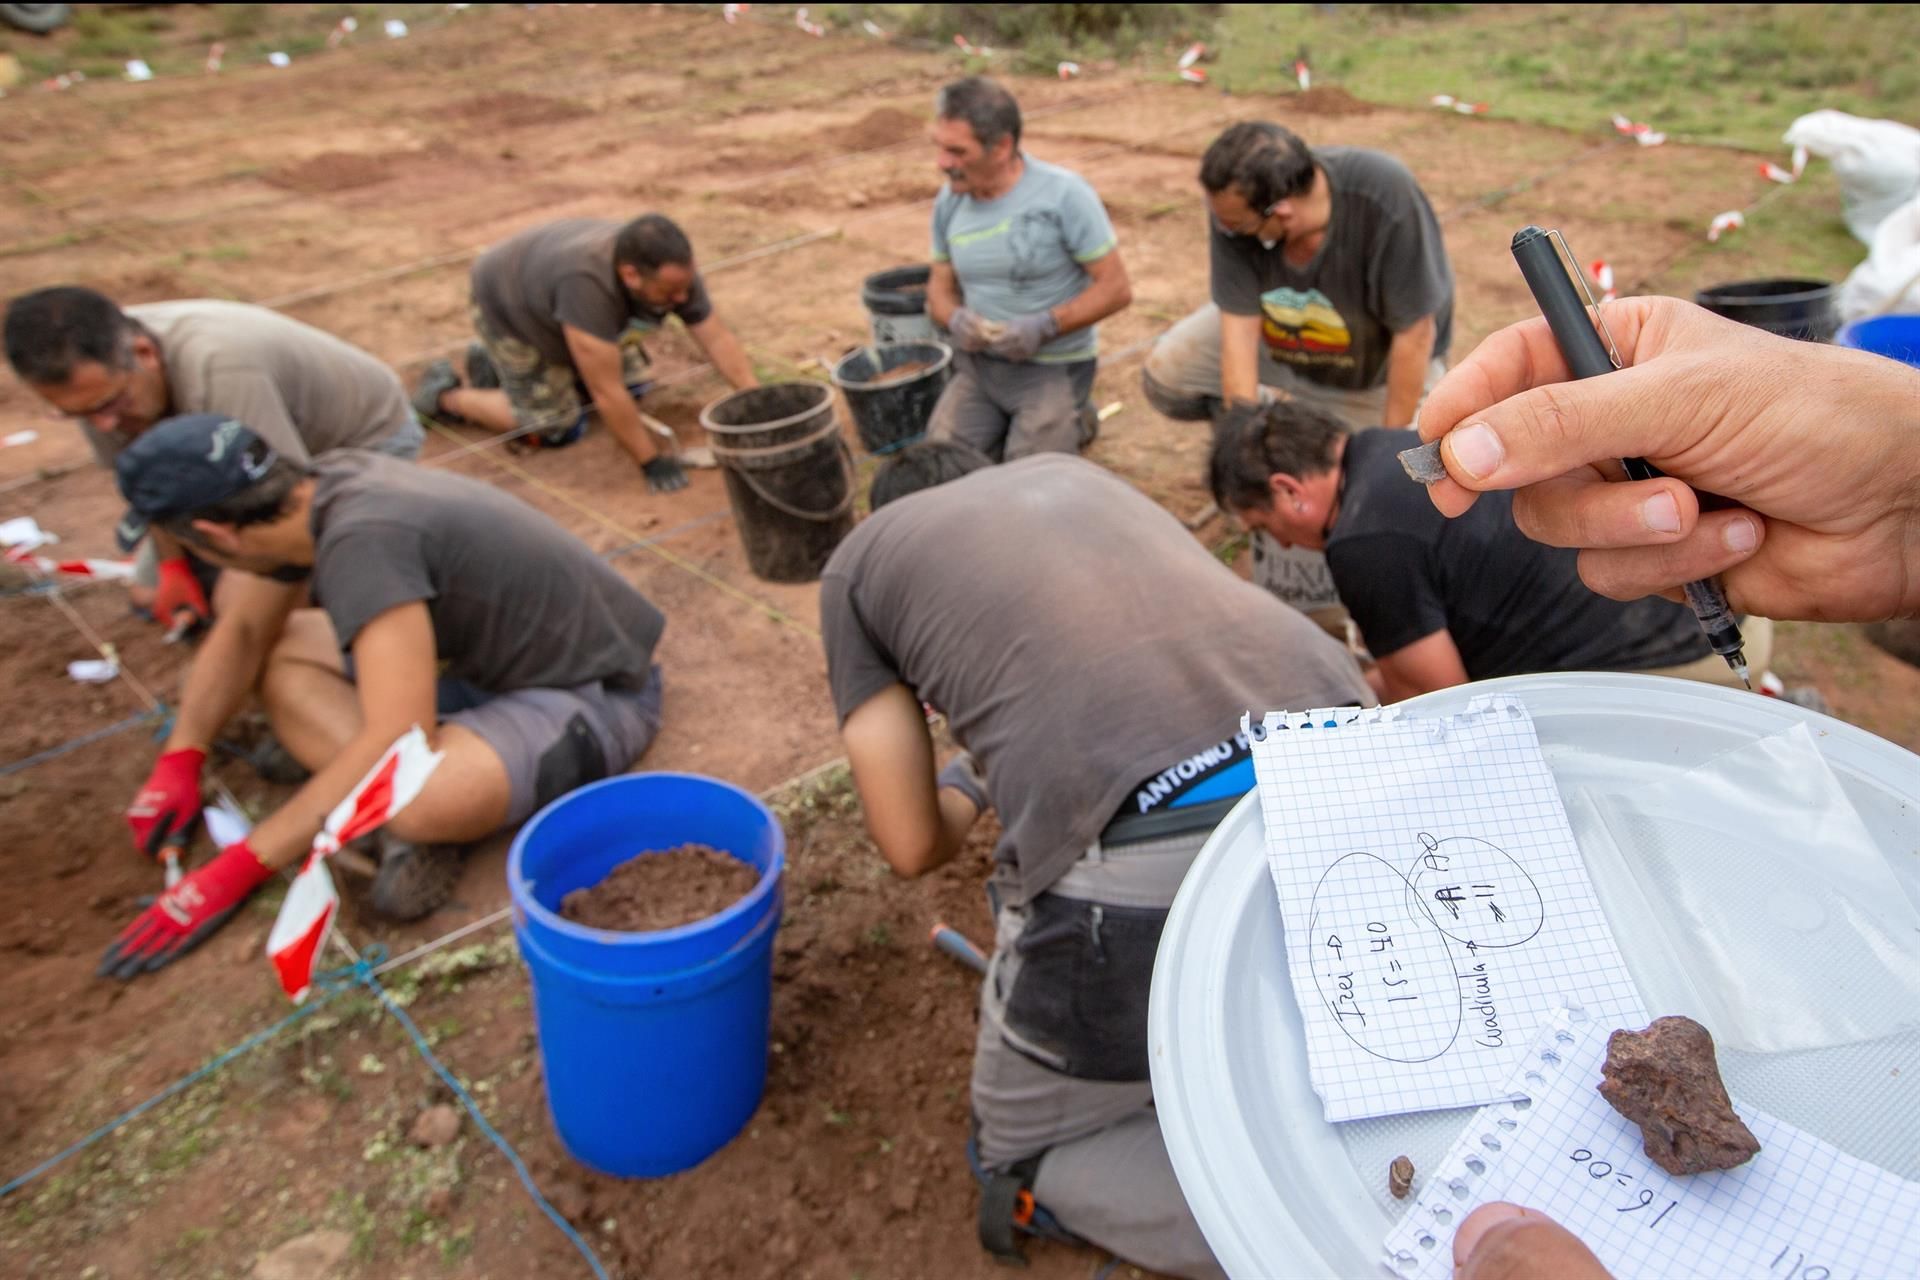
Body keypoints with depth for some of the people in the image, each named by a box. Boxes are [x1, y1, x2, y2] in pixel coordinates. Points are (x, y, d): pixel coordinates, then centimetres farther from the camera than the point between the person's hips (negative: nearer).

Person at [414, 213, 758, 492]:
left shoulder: (674, 269, -26)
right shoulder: (588, 283, -45)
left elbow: (719, 340, -21)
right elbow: (607, 393, -40)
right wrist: (652, 461, -34)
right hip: (506, 304, -6)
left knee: (633, 384, 6)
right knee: (557, 424, -8)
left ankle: (498, 363, 21)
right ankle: (444, 395, 15)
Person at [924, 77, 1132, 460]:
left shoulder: (1064, 194, -14)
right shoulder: (950, 202, 2)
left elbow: (1116, 288, -12)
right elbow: (940, 287, 11)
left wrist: (1044, 326, -25)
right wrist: (955, 319, -13)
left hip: (1053, 368, -4)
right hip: (979, 364, 4)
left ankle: (1072, 422, 16)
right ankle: (1006, 423, 19)